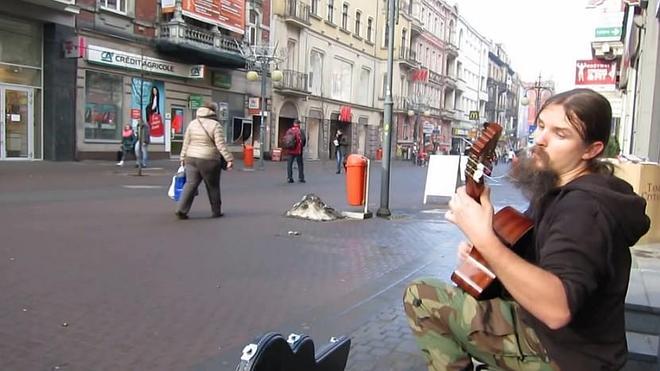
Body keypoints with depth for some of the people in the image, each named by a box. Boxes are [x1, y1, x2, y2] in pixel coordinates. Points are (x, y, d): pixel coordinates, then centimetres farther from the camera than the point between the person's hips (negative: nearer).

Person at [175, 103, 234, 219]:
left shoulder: (192, 123, 8)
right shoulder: (215, 125, -8)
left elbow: (186, 143, 9)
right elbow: (221, 145, -15)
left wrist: (183, 158, 15)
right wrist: (229, 159, -15)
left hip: (191, 159, 4)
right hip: (208, 161, -4)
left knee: (190, 184, 6)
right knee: (213, 187, 9)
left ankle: (181, 210, -5)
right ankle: (216, 211, 19)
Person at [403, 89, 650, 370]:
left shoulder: (584, 206, -27)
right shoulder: (557, 187, 4)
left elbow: (557, 309, -40)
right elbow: (533, 257, 17)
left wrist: (485, 238, -43)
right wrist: (480, 249, -3)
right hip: (530, 320, 9)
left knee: (422, 298, -8)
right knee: (418, 294, 9)